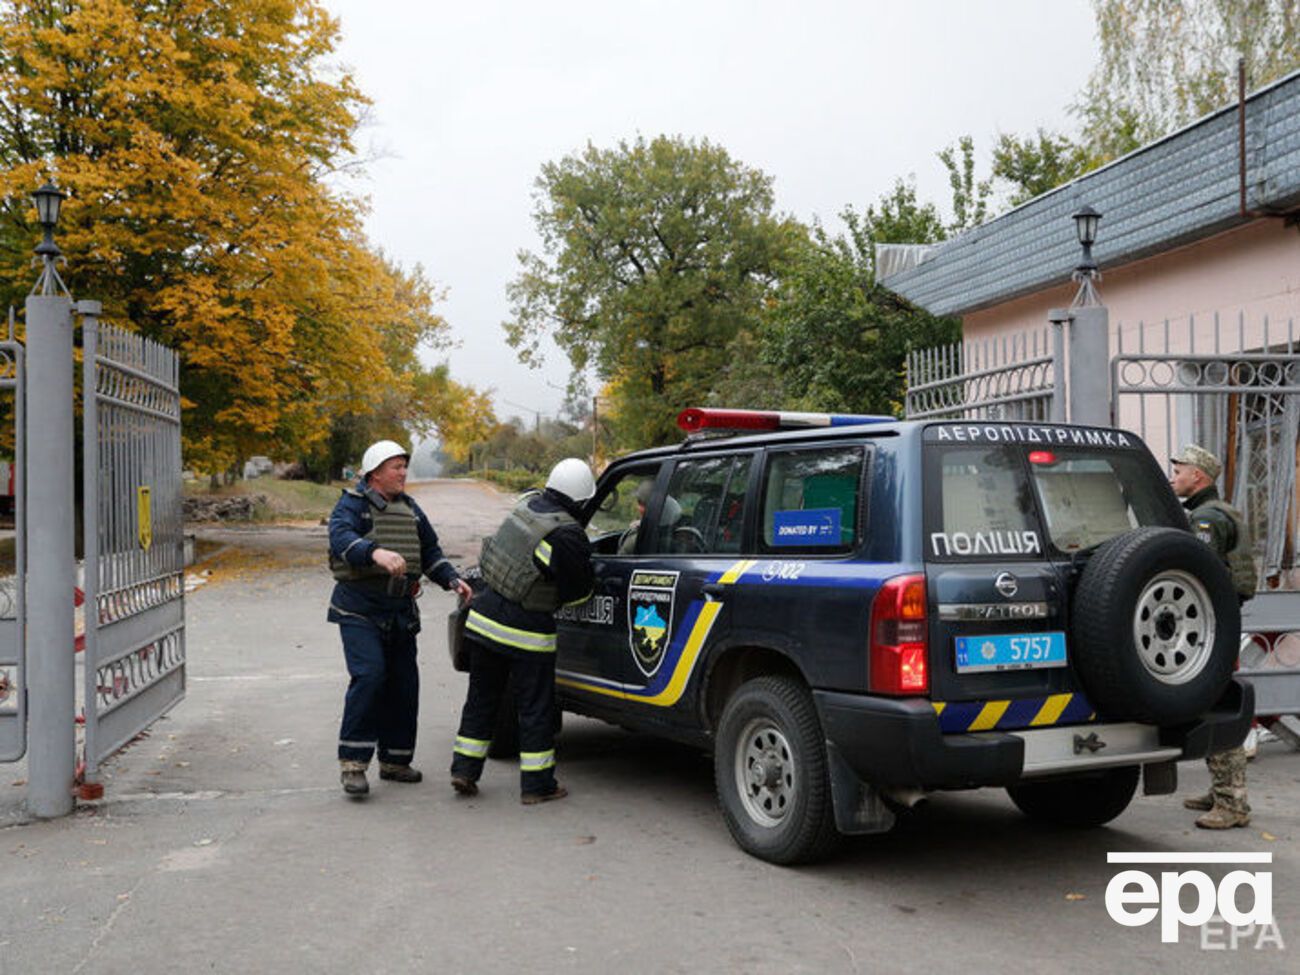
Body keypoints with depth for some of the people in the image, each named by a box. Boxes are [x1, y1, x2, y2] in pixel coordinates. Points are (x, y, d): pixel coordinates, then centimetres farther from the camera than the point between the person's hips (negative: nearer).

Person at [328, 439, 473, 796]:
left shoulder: (410, 508, 16)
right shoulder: (352, 504, -6)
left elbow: (430, 552, 21)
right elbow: (341, 537, -26)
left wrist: (452, 579, 4)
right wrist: (375, 553, -45)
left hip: (401, 612, 7)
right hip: (359, 610, -7)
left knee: (404, 684, 7)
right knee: (369, 676, -21)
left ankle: (394, 761, 19)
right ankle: (352, 763, -14)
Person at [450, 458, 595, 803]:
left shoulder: (527, 504, 0)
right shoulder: (568, 536, -20)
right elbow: (579, 591, -9)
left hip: (486, 616, 7)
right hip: (526, 632, -6)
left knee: (481, 697, 18)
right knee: (536, 708, 7)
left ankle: (464, 770, 23)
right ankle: (537, 784, 13)